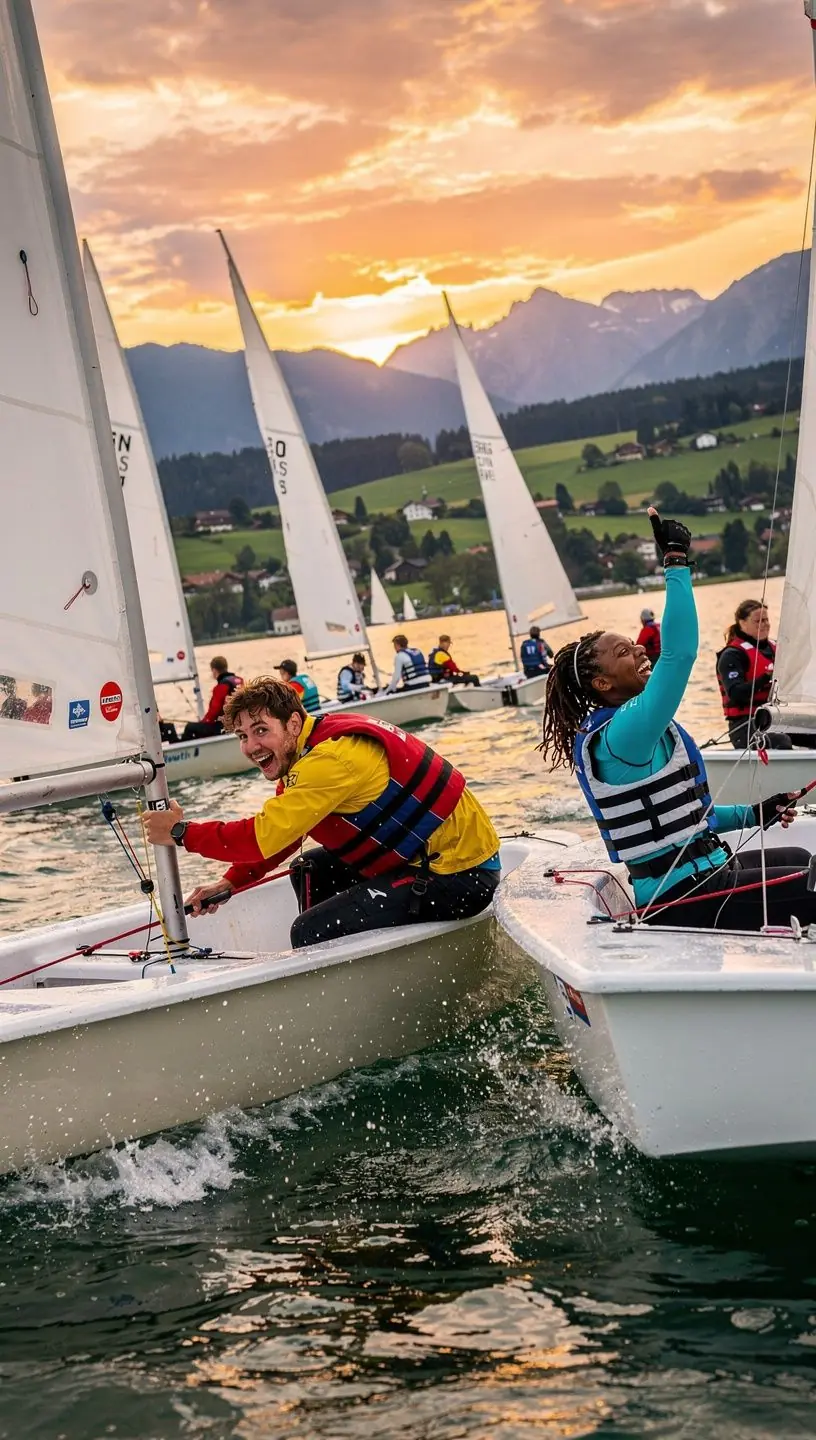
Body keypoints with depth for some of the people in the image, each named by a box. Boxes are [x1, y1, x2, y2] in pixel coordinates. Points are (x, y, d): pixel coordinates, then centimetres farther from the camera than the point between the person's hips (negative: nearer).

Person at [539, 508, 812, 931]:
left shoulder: (639, 731, 12)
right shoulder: (622, 734, -19)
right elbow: (679, 653, -31)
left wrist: (753, 814, 14)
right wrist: (676, 562, -27)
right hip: (685, 902, -11)